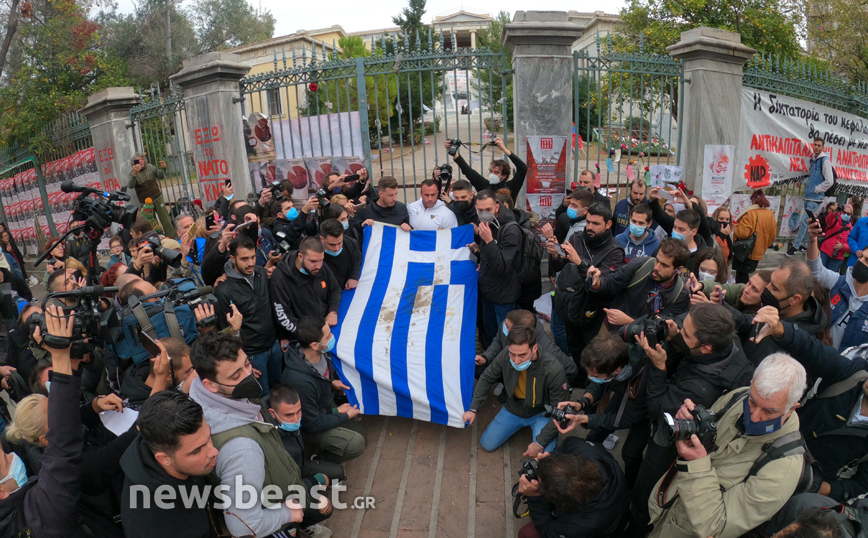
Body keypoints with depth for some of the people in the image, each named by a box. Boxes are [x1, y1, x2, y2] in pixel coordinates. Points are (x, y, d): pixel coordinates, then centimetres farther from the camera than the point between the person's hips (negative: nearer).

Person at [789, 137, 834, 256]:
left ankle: (795, 246, 0)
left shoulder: (825, 160, -12)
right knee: (805, 221, 14)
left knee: (803, 222, -8)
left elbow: (829, 181, -16)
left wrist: (816, 189, -12)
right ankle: (805, 244, 25)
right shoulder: (813, 159, 12)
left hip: (816, 198, -8)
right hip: (808, 197, 8)